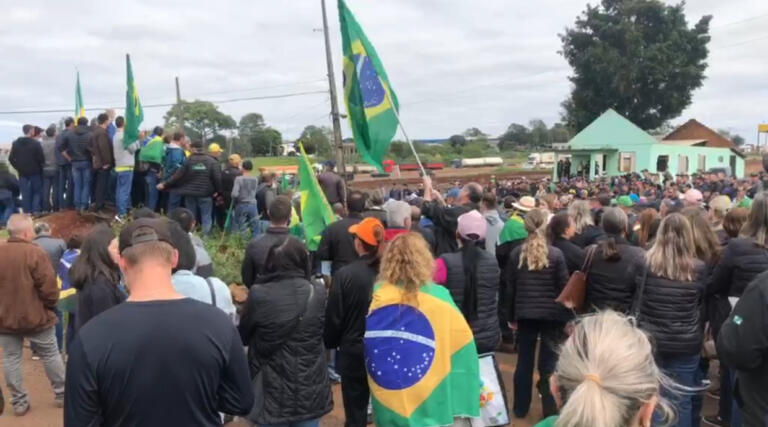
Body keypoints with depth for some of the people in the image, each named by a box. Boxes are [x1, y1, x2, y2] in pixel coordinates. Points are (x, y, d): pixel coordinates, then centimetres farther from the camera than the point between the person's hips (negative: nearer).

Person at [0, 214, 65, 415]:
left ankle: (19, 402, 17)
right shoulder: (35, 252, -16)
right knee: (51, 355, 10)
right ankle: (61, 394, 21)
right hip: (36, 316, -4)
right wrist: (50, 306, 0)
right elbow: (48, 286, -19)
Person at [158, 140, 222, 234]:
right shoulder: (211, 161, -3)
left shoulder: (189, 160, -2)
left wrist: (165, 184, 6)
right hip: (206, 194, -1)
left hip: (190, 193, 2)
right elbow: (217, 177, -9)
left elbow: (178, 175, -2)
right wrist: (217, 191, 2)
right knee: (206, 218, 5)